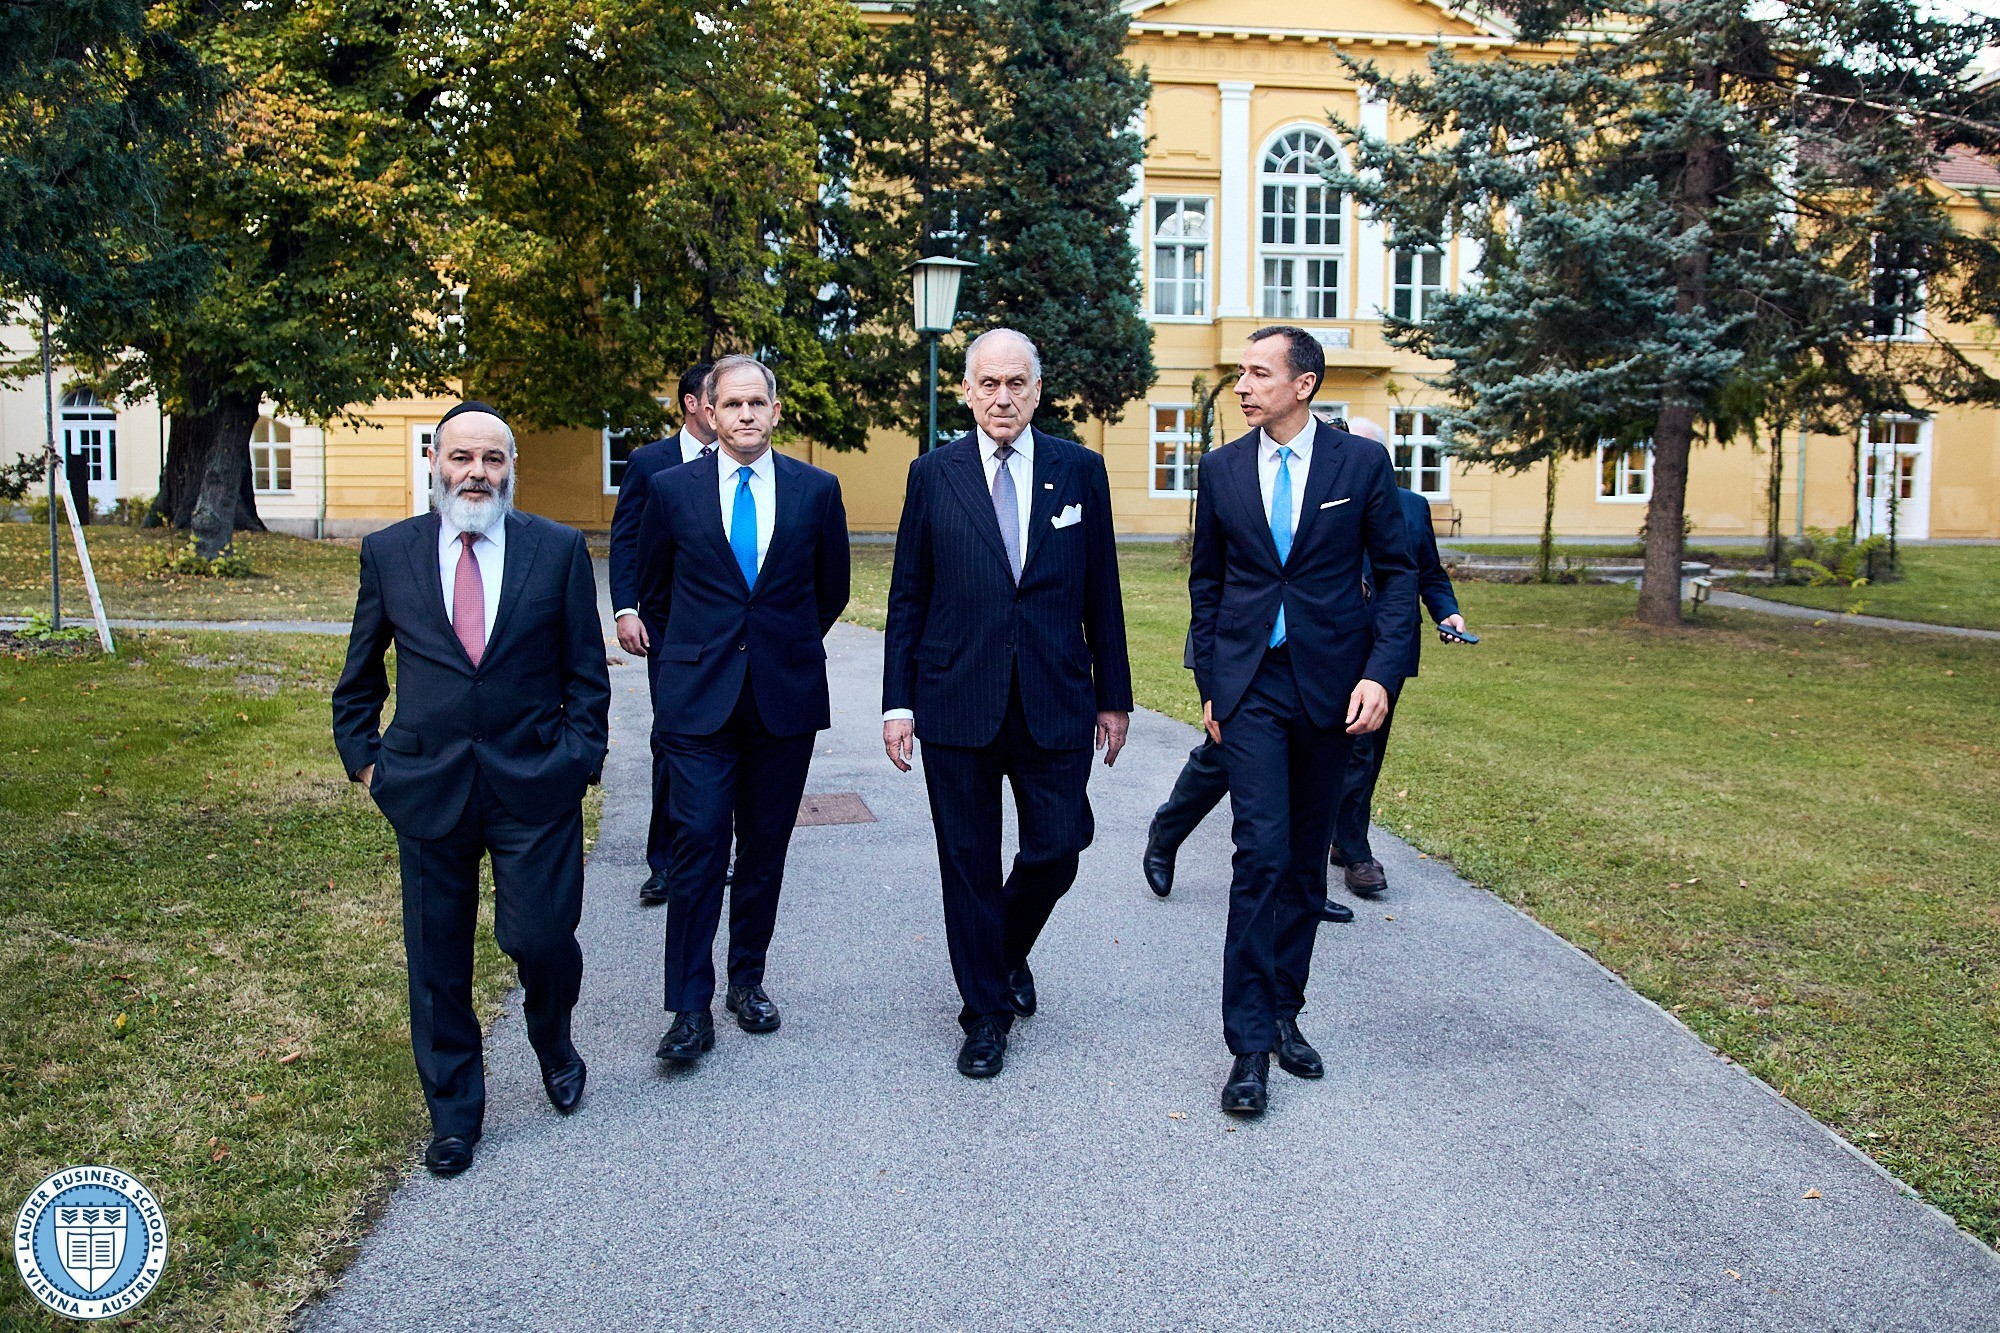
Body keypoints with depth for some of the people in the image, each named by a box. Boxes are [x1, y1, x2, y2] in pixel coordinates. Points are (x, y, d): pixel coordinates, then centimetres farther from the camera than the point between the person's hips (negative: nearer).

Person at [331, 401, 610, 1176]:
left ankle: (553, 1041, 31)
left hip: (535, 788, -1)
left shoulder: (559, 550, 1)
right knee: (437, 960, 9)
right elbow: (360, 677, 14)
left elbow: (586, 673, 4)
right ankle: (453, 1113, 28)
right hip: (427, 788, 2)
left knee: (541, 938, -5)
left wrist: (578, 760, -4)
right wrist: (364, 759, 8)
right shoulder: (388, 553, 5)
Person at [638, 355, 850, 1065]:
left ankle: (747, 981, 25)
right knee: (699, 845, -7)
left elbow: (831, 588, 15)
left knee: (765, 848, 9)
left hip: (786, 695, 2)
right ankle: (690, 1008, 1)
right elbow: (653, 586, 14)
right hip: (699, 696, -1)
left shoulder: (816, 489, 4)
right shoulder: (672, 488, 2)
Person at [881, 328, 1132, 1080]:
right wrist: (898, 702, -1)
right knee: (969, 864, 6)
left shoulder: (1079, 470, 4)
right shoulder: (933, 474, 3)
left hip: (1055, 700, 1)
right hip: (957, 701, 0)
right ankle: (986, 1011, 24)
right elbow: (907, 597, 4)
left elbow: (1101, 593, 6)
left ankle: (1008, 952, 36)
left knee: (1055, 850, 4)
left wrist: (1113, 696, 6)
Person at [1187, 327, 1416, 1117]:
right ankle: (1251, 1045, -3)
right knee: (1261, 853, -10)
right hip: (1250, 686, 0)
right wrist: (1210, 685, 8)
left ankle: (1283, 1013, 24)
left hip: (1331, 687, 1)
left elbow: (1398, 573, 2)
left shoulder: (1361, 462, -1)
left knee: (1306, 861, 10)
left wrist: (1379, 673, -9)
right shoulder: (1222, 469, 4)